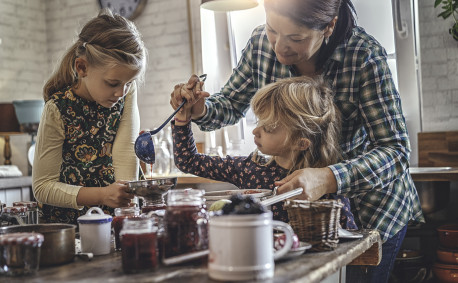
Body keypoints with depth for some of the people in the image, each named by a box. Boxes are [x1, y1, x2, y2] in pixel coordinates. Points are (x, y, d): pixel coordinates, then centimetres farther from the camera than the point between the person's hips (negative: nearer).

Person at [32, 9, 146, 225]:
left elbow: (125, 153, -11)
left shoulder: (127, 91, -5)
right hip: (65, 221, -1)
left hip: (112, 217, 1)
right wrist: (102, 195, -26)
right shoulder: (58, 109, -15)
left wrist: (127, 206, -25)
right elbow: (43, 186, -12)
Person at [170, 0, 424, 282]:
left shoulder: (364, 55, -28)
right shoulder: (261, 42, -16)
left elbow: (396, 151, -30)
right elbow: (232, 104, 0)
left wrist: (329, 179, -48)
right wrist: (201, 110, -24)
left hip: (370, 203, -3)